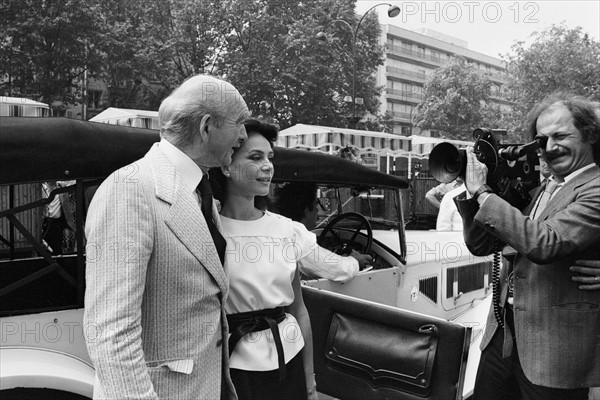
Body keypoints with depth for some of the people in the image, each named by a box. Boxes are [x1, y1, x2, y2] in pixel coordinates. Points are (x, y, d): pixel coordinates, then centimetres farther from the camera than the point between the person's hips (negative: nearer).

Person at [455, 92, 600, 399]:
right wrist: (470, 193, -5)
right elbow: (480, 245, 8)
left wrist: (482, 192, -22)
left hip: (554, 348, -7)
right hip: (502, 334, 7)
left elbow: (545, 243, -29)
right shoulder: (539, 189, 11)